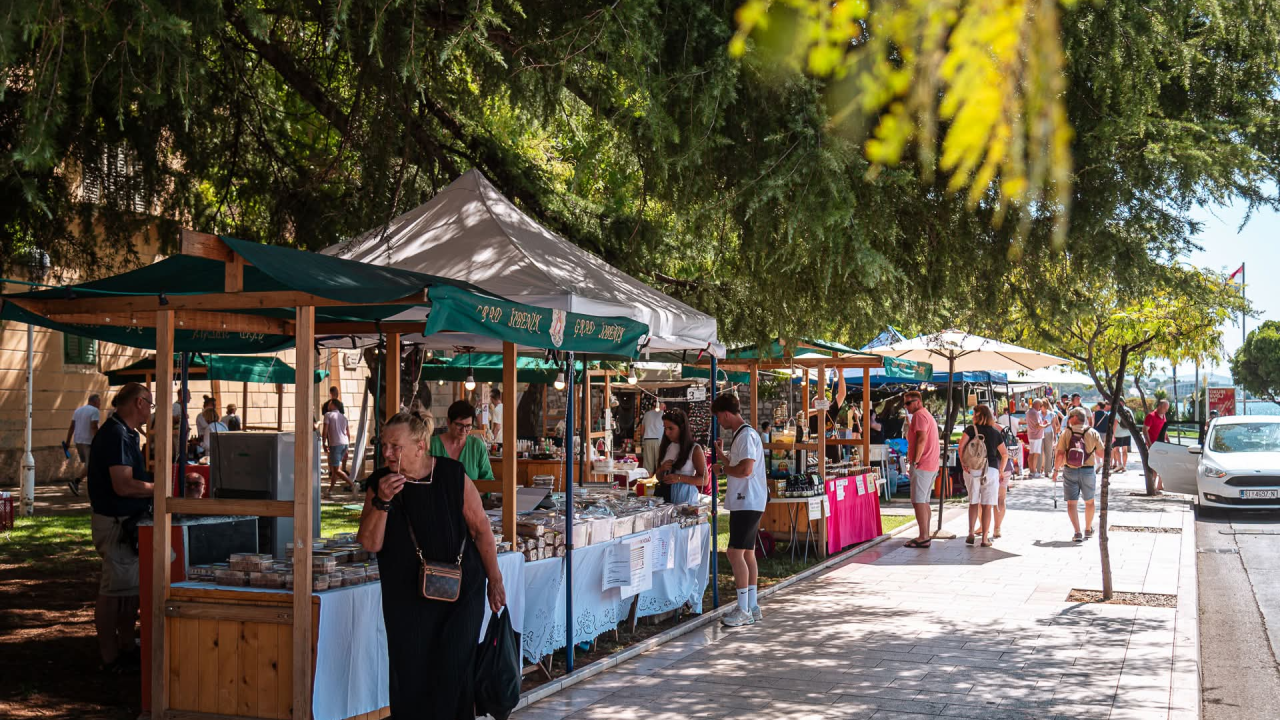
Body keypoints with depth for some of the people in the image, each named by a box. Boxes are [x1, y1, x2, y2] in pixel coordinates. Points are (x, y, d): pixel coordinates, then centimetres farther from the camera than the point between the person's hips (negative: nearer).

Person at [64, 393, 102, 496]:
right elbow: (94, 427, -19)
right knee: (90, 466, -5)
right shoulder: (95, 411, -9)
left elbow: (71, 427, 11)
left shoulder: (78, 410, 14)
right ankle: (75, 482, -18)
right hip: (89, 442, -8)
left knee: (88, 465, 16)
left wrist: (68, 441, 12)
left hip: (77, 441, 8)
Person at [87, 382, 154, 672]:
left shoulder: (127, 434, 13)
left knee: (130, 586, 16)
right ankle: (111, 658, 4)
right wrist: (160, 488, -17)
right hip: (116, 522, -11)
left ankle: (127, 647, 26)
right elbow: (123, 486, -26)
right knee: (114, 590, -3)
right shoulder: (117, 435, -19)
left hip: (128, 521, 11)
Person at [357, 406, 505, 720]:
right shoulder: (379, 484, -3)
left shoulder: (452, 476, -9)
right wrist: (382, 502, -22)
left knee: (453, 670, -5)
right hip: (407, 597, 2)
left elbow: (481, 528, 0)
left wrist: (495, 581, 4)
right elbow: (370, 544, -8)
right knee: (409, 675, 5)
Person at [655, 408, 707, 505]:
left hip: (685, 497, -4)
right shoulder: (665, 447, 9)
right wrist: (662, 469, -5)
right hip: (665, 495, 4)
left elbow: (704, 480, -8)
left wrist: (679, 478, -18)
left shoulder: (695, 449, -6)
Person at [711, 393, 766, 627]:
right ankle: (752, 608, 18)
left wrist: (722, 469, -10)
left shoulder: (746, 435, -16)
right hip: (744, 501, 11)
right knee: (747, 553, 13)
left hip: (747, 503, -11)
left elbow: (746, 469, -24)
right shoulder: (739, 435, 17)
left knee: (735, 553, -12)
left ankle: (744, 610, -10)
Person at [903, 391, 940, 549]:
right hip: (931, 466, 11)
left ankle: (923, 537, -12)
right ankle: (925, 536, 16)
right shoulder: (929, 416, 23)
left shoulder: (919, 415, -9)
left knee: (919, 501, -10)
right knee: (924, 501, 14)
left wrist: (915, 461, -20)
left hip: (922, 465, -11)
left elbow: (922, 438, -22)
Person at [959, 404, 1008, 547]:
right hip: (991, 470, 1)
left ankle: (971, 534, 5)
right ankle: (985, 538, 2)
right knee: (987, 505, 3)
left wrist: (964, 463, -7)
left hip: (972, 470, 0)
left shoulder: (971, 429, 0)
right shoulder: (995, 432, 8)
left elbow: (961, 446, -14)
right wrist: (1001, 471, 17)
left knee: (973, 503, 13)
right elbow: (1005, 454, 10)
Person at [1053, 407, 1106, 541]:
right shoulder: (1093, 433, -3)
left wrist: (1056, 469, 1)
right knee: (1089, 501, 21)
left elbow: (1059, 454, -11)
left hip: (1070, 471, -2)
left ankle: (1077, 532, -9)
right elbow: (1102, 454, -2)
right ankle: (1088, 530, 33)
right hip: (1088, 471, 2)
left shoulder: (1066, 433, -7)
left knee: (1071, 503, 4)